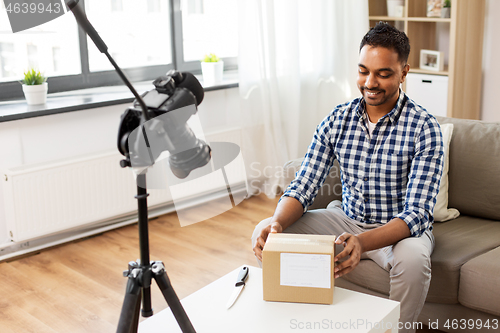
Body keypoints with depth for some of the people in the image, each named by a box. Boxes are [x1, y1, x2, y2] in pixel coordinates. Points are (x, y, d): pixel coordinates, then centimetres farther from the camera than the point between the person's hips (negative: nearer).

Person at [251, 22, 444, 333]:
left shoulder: (424, 127, -17)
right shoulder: (337, 120, -4)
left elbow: (417, 213, -24)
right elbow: (303, 186, -6)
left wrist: (364, 242, -44)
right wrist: (277, 221, -30)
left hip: (401, 227, -3)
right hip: (347, 218, 4)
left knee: (412, 259, -38)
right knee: (265, 234, -13)